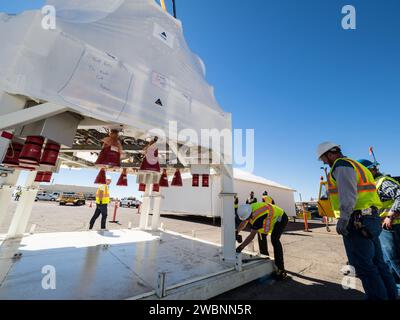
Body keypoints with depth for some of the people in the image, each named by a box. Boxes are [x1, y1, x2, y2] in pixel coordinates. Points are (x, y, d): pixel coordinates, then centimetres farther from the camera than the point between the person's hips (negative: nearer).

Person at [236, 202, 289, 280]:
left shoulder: (258, 217, -37)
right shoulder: (248, 210, -14)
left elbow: (252, 236, -32)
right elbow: (243, 224, 2)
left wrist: (241, 247, -29)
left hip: (281, 218, -9)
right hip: (273, 218, 9)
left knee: (274, 239, -23)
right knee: (262, 236, 11)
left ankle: (281, 269, -16)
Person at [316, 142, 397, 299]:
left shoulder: (341, 165, -10)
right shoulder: (355, 165, 21)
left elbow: (348, 194, -22)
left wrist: (343, 218, -25)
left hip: (356, 220, -10)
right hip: (371, 217, 10)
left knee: (363, 264, -2)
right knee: (377, 262, 17)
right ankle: (390, 295, 26)